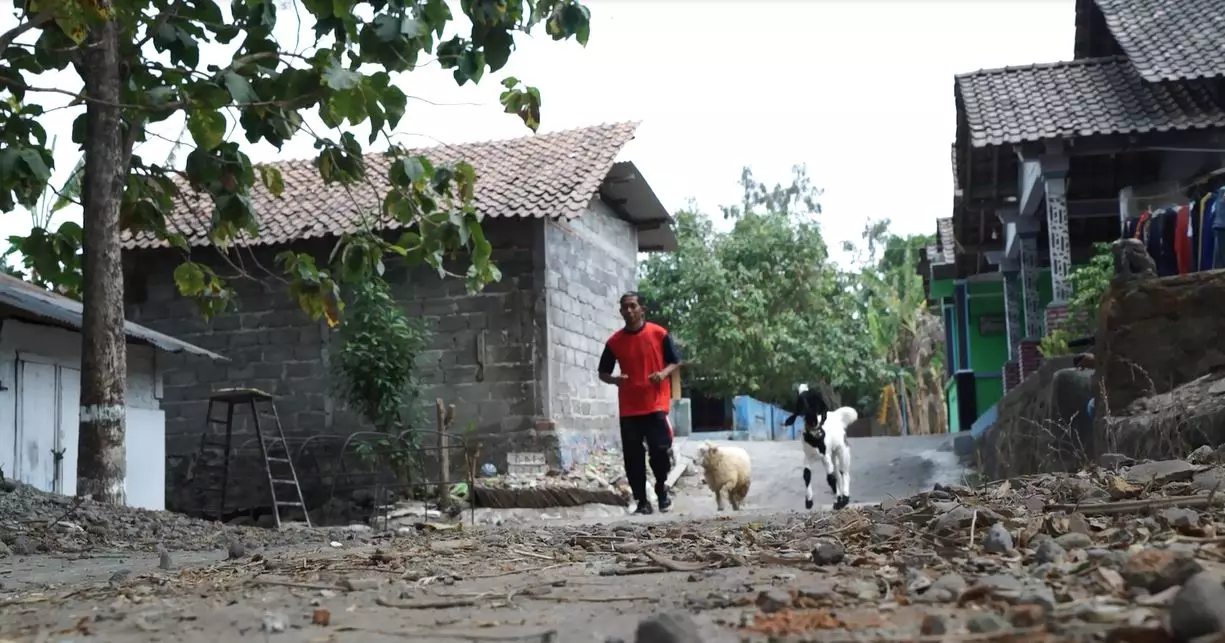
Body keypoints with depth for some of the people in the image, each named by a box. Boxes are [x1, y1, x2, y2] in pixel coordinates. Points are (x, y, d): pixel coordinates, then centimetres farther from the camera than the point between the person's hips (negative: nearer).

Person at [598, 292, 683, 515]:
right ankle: (641, 500, 10)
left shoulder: (659, 334, -1)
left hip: (656, 405, -2)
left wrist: (664, 373, -14)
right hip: (628, 409, 2)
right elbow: (603, 373, 10)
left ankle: (661, 489, 19)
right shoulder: (614, 341, 4)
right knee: (633, 456, 1)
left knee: (660, 450, -7)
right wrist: (614, 379, -13)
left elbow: (676, 361, 7)